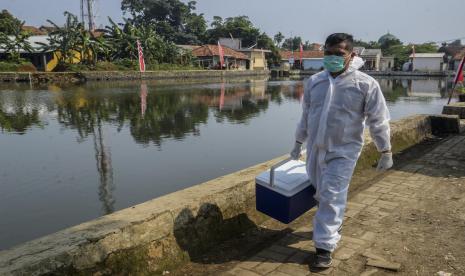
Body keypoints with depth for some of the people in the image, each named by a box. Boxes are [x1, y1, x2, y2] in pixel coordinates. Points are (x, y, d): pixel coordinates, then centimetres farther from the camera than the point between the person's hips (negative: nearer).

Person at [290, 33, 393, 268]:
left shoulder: (366, 84, -11)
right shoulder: (314, 81, 2)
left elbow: (378, 121, -6)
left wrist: (386, 152, -3)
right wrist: (298, 143, 17)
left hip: (343, 152, -5)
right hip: (315, 149, 5)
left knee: (332, 198, -5)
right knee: (322, 195, 18)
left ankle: (325, 247, 8)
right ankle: (335, 225, 45)